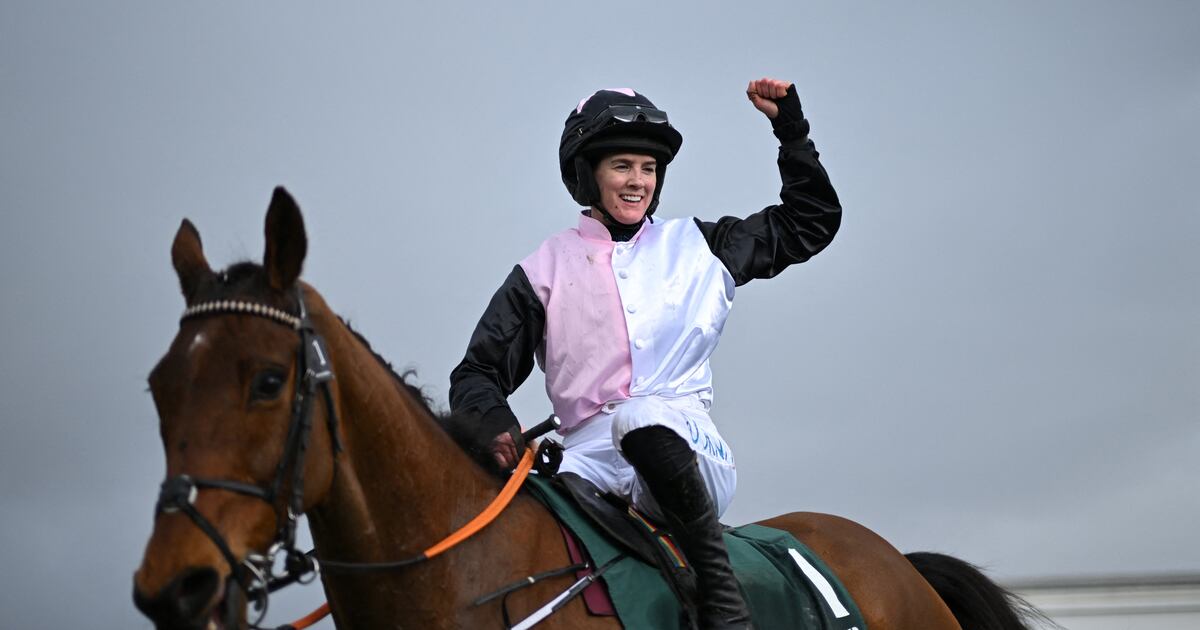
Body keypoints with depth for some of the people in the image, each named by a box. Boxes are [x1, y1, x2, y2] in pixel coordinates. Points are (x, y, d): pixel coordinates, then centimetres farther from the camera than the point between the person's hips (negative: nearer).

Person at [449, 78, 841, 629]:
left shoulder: (697, 247, 19)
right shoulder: (546, 269, 15)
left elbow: (811, 223, 27)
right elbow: (479, 371, 15)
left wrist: (789, 128, 18)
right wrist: (491, 420, -8)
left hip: (683, 439, 0)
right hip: (591, 454, 0)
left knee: (639, 418, -38)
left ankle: (719, 584, -31)